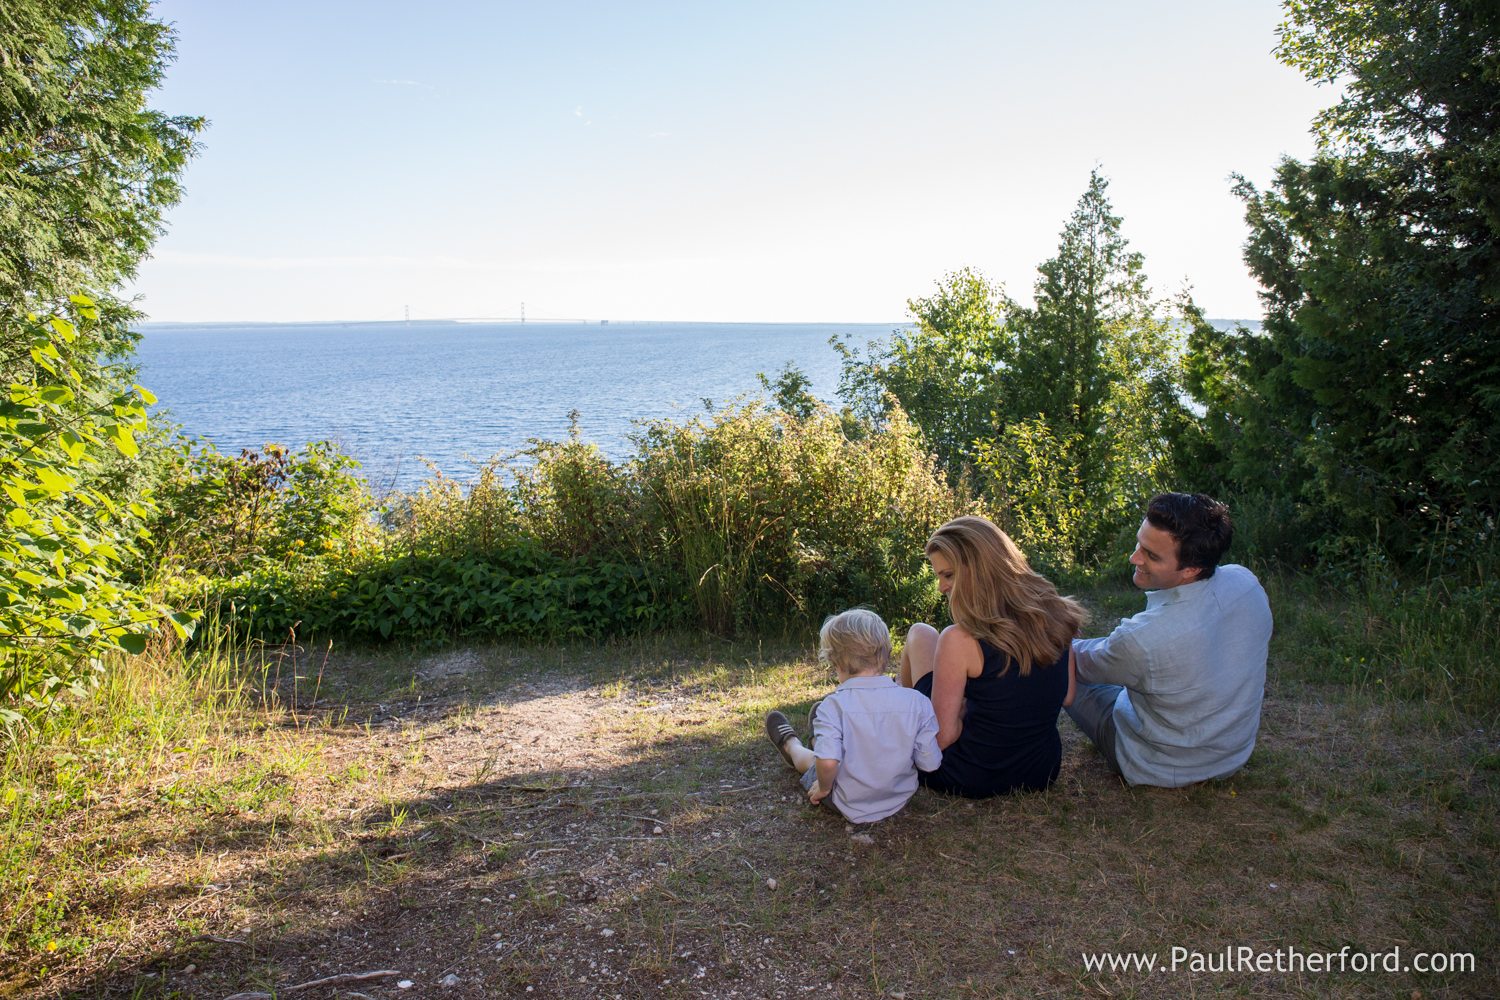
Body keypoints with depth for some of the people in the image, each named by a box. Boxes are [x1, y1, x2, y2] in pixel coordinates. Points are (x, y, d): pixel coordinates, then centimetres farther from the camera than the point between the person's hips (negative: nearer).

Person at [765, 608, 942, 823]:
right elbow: (930, 763, -13)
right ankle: (817, 743, 64)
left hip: (851, 807, -4)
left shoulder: (834, 706, -25)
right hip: (900, 800, 4)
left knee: (811, 758, 28)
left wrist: (823, 788, -13)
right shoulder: (917, 703, -17)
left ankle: (791, 745, 61)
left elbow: (828, 761, -34)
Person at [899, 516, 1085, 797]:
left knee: (920, 635, 13)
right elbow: (1066, 697, 6)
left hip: (970, 779, -5)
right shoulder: (1055, 617, -9)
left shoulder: (959, 641, -26)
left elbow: (942, 736, -23)